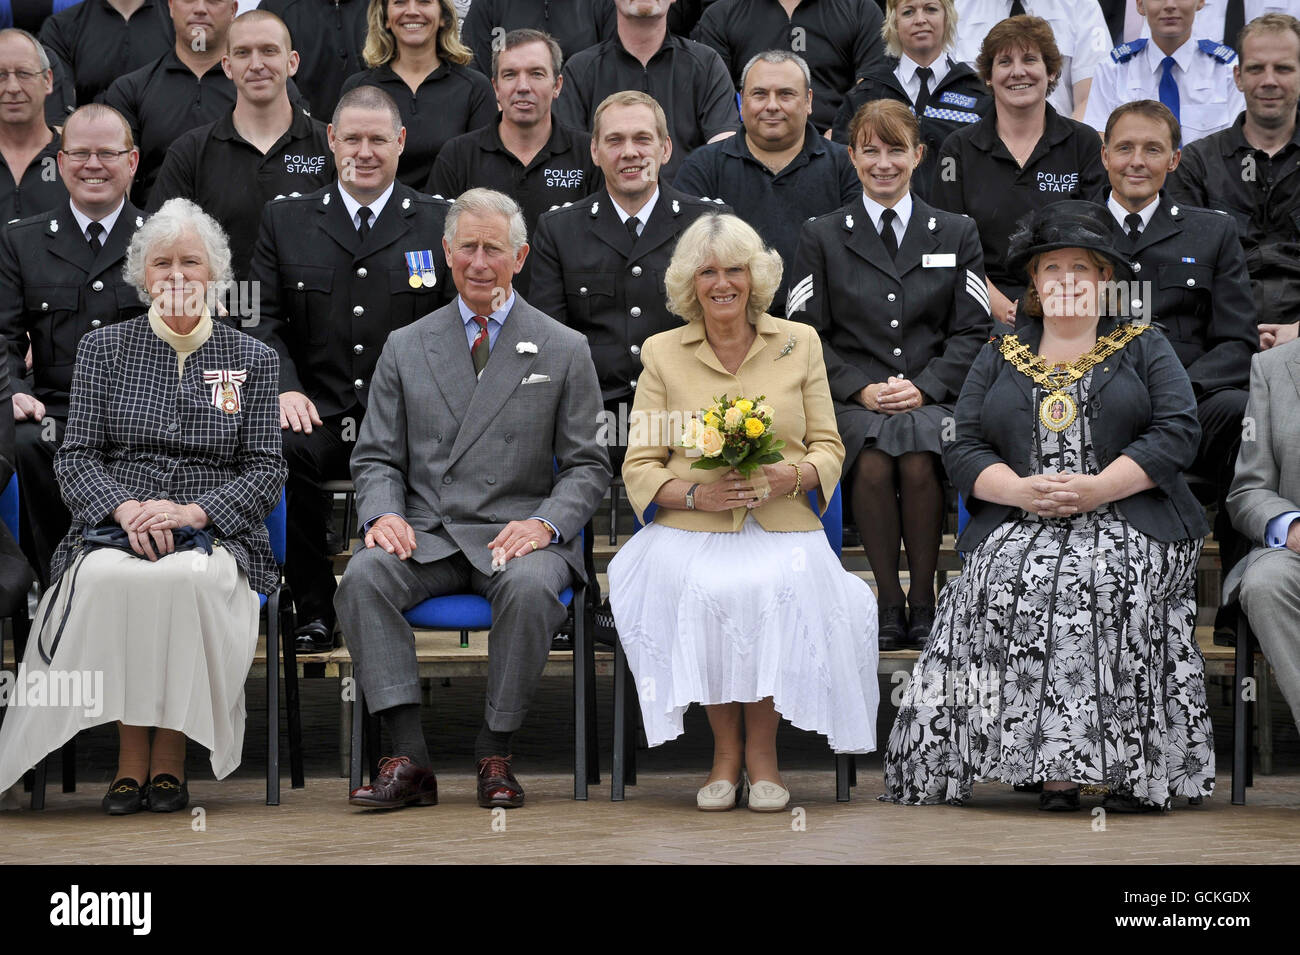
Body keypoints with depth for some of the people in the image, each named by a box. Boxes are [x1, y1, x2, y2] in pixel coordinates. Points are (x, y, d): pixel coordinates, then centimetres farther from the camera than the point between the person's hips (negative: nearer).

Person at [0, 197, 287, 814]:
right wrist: (125, 508, -15)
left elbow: (266, 469, 5)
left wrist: (193, 511, -13)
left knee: (188, 578, -37)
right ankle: (130, 755, -24)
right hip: (115, 529, 0)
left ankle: (170, 753, -22)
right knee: (108, 578, -37)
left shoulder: (251, 359, 12)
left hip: (216, 534, 0)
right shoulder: (104, 348, 13)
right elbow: (76, 456, 7)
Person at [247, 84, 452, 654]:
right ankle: (314, 610, -14)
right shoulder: (285, 221, 15)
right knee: (274, 448, -32)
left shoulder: (439, 223, 11)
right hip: (320, 411, 1)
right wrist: (285, 388, -8)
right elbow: (265, 319, 11)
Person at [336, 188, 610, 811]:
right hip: (426, 534, 2)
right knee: (363, 575, -30)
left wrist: (544, 523, -13)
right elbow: (376, 457, 13)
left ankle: (494, 754, -21)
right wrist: (383, 513, -10)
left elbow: (587, 465, 7)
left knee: (529, 586, -36)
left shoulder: (563, 350, 9)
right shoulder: (405, 347, 14)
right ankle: (409, 758, -30)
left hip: (516, 535, -2)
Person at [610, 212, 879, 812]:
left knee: (777, 590, -33)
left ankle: (761, 748, -15)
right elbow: (639, 466, 7)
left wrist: (791, 476, -12)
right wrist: (695, 493, -14)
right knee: (703, 594, -34)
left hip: (781, 531, 0)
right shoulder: (662, 352, 9)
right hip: (691, 532, 0)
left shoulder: (800, 343, 11)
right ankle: (725, 747, -14)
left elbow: (829, 448, 11)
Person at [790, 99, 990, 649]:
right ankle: (888, 600, -23)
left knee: (918, 454, -34)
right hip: (853, 400, 0)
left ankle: (923, 603, -23)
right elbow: (808, 335, 6)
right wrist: (862, 389, -10)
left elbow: (971, 332, 9)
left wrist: (923, 386, -8)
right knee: (872, 458, -34)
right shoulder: (822, 238, 13)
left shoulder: (957, 235, 16)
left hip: (934, 398, 0)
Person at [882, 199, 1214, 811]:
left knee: (1106, 580, -35)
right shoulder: (1000, 358, 21)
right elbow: (962, 449, 12)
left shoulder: (1144, 349, 15)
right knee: (1010, 581, -31)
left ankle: (1131, 766, -29)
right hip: (1019, 522, 2)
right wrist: (1021, 491, -9)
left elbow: (1177, 433, 1)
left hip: (1128, 517, -2)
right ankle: (1051, 764, -29)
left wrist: (1098, 488, -13)